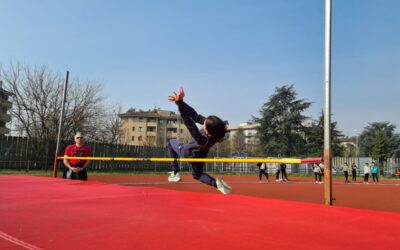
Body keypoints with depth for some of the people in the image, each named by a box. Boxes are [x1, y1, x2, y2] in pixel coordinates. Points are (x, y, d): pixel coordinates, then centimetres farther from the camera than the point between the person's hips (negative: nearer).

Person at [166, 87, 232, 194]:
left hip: (188, 154, -6)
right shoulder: (214, 128, -34)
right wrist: (181, 102, -41)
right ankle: (216, 183, -1)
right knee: (197, 174, 29)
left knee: (171, 142, 21)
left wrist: (179, 103, -73)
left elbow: (189, 122, -62)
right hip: (200, 155, 6)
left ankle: (175, 173, 17)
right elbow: (196, 116, -32)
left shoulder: (203, 140, -50)